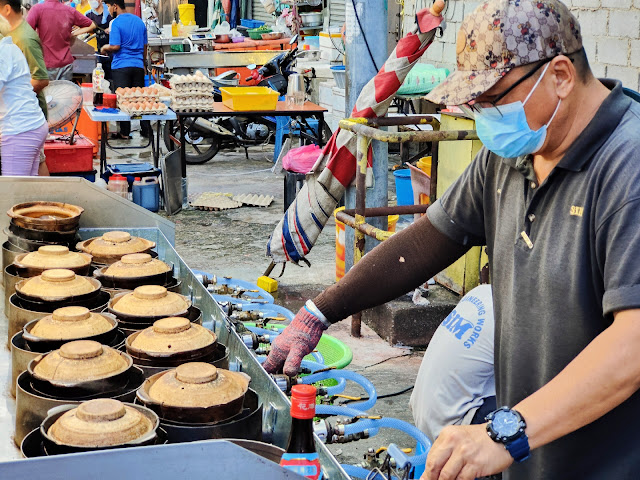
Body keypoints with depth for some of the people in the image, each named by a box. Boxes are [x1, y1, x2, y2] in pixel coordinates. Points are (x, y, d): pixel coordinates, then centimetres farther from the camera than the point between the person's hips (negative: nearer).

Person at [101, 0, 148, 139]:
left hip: (121, 66, -6)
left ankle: (125, 132, -1)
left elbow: (115, 46, -15)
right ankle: (146, 130, 8)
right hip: (138, 65, 6)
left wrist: (105, 48, 5)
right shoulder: (139, 21, 12)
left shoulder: (116, 22, -9)